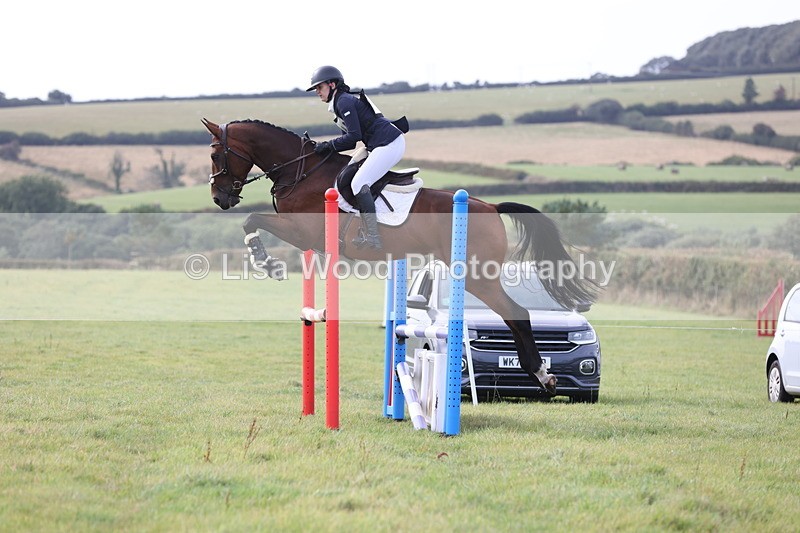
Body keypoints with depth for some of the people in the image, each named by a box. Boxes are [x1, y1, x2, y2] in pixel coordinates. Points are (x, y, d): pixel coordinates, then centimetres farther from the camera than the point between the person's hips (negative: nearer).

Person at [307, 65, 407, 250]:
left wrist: (328, 146, -9)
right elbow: (351, 139, 21)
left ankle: (373, 239, -20)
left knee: (358, 183, -15)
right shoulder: (344, 101, 22)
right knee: (345, 176, 15)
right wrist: (326, 147, 9)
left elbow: (354, 136, -18)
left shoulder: (344, 101, -10)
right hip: (381, 145, 11)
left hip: (389, 144, -11)